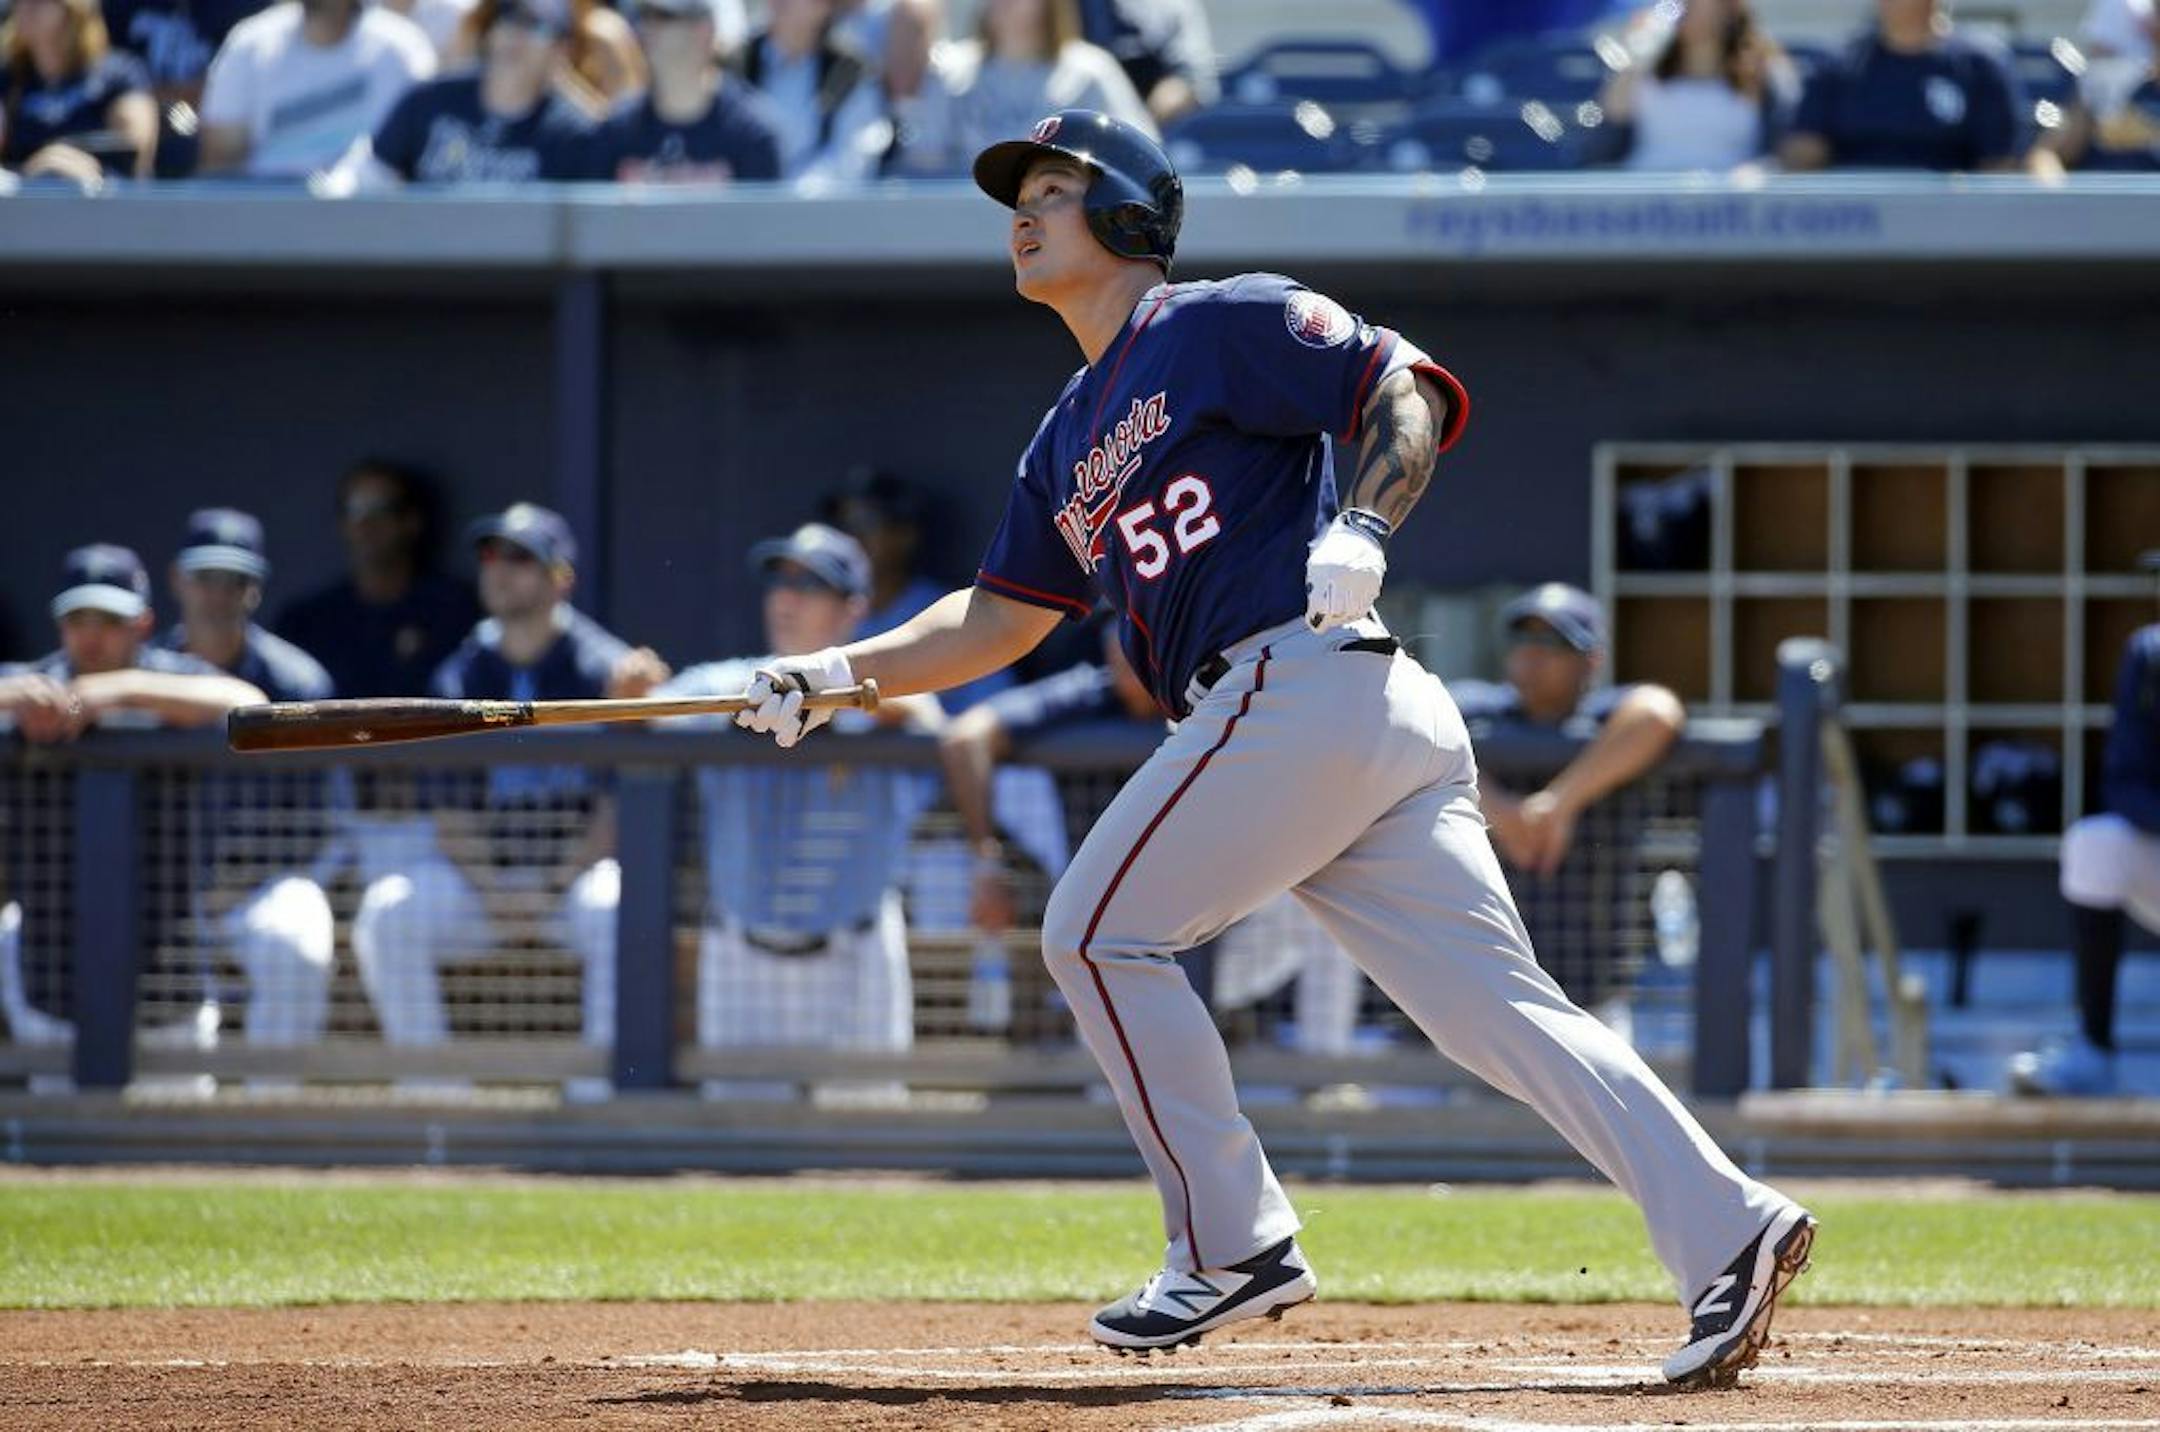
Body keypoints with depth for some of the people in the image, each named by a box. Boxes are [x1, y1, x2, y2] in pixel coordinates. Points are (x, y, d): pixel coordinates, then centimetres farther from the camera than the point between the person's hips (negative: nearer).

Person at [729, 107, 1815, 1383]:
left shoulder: (1222, 325, 3)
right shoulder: (1070, 441, 28)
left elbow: (1414, 389, -6)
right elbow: (995, 621, 30)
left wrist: (1362, 529, -22)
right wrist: (837, 674, 19)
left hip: (1299, 684, -8)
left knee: (1100, 932, -1)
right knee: (1496, 1002, -1)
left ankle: (1233, 1243, 1)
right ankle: (1725, 1227, -12)